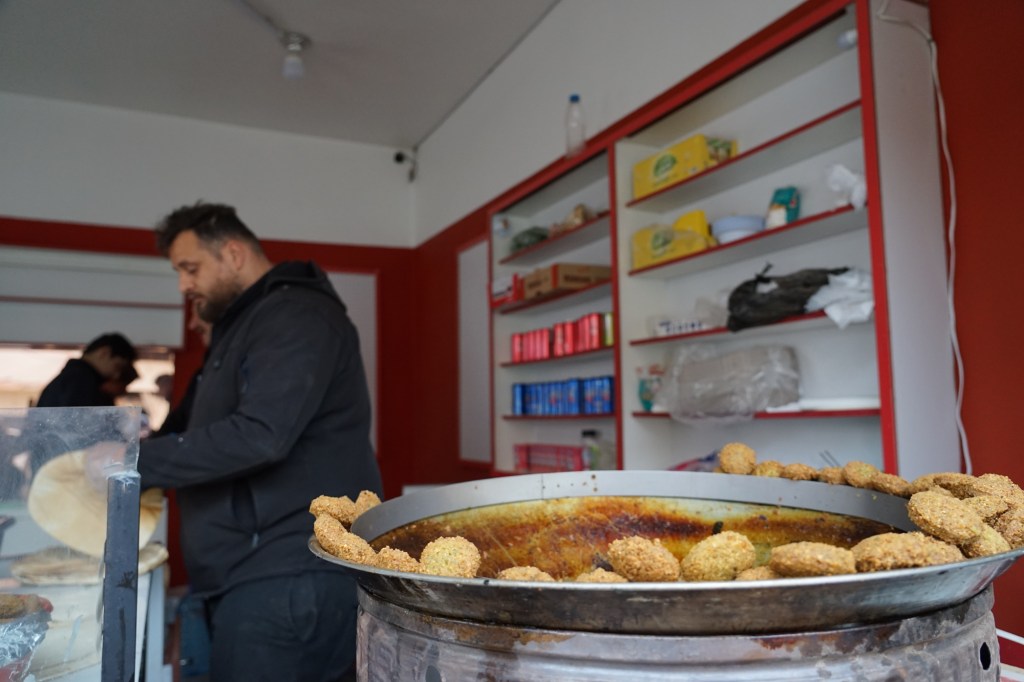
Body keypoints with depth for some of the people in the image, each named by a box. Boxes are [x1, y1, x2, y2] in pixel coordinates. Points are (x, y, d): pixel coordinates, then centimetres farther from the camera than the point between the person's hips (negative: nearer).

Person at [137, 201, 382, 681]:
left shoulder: (296, 315, -11)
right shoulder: (248, 324, 23)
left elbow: (260, 435, -24)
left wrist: (136, 462, -16)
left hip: (288, 575, -9)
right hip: (266, 570, 10)